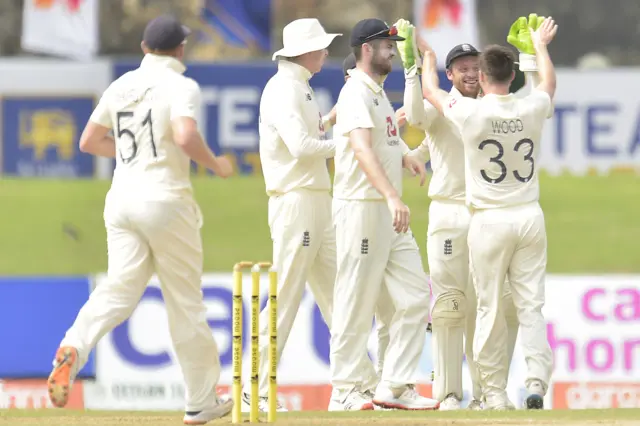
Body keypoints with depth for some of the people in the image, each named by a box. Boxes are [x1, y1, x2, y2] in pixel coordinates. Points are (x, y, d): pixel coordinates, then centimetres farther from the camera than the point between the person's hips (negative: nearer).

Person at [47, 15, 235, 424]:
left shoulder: (120, 86, 12)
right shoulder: (181, 86, -7)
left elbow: (88, 141, 18)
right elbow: (185, 136, -25)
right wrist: (216, 164, -7)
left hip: (121, 201, 5)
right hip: (166, 200, -5)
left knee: (120, 289, -5)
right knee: (185, 300, 5)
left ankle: (73, 348, -35)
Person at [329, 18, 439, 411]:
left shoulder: (379, 92, 17)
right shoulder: (356, 93, -13)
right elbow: (361, 148, -28)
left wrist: (405, 155, 7)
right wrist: (392, 197, -39)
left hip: (390, 211, 9)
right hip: (362, 206, -9)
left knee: (415, 294, 5)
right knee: (357, 303, -4)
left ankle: (396, 386, 8)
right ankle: (345, 390, 3)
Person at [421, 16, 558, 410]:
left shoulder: (469, 112, -10)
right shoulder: (532, 109, -2)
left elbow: (430, 90, 10)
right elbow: (549, 83, 23)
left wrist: (429, 59, 31)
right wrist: (541, 46, 42)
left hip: (489, 221, -3)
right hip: (529, 217, 3)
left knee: (491, 309, 3)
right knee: (531, 305, 3)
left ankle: (495, 392, 5)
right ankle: (537, 381, -12)